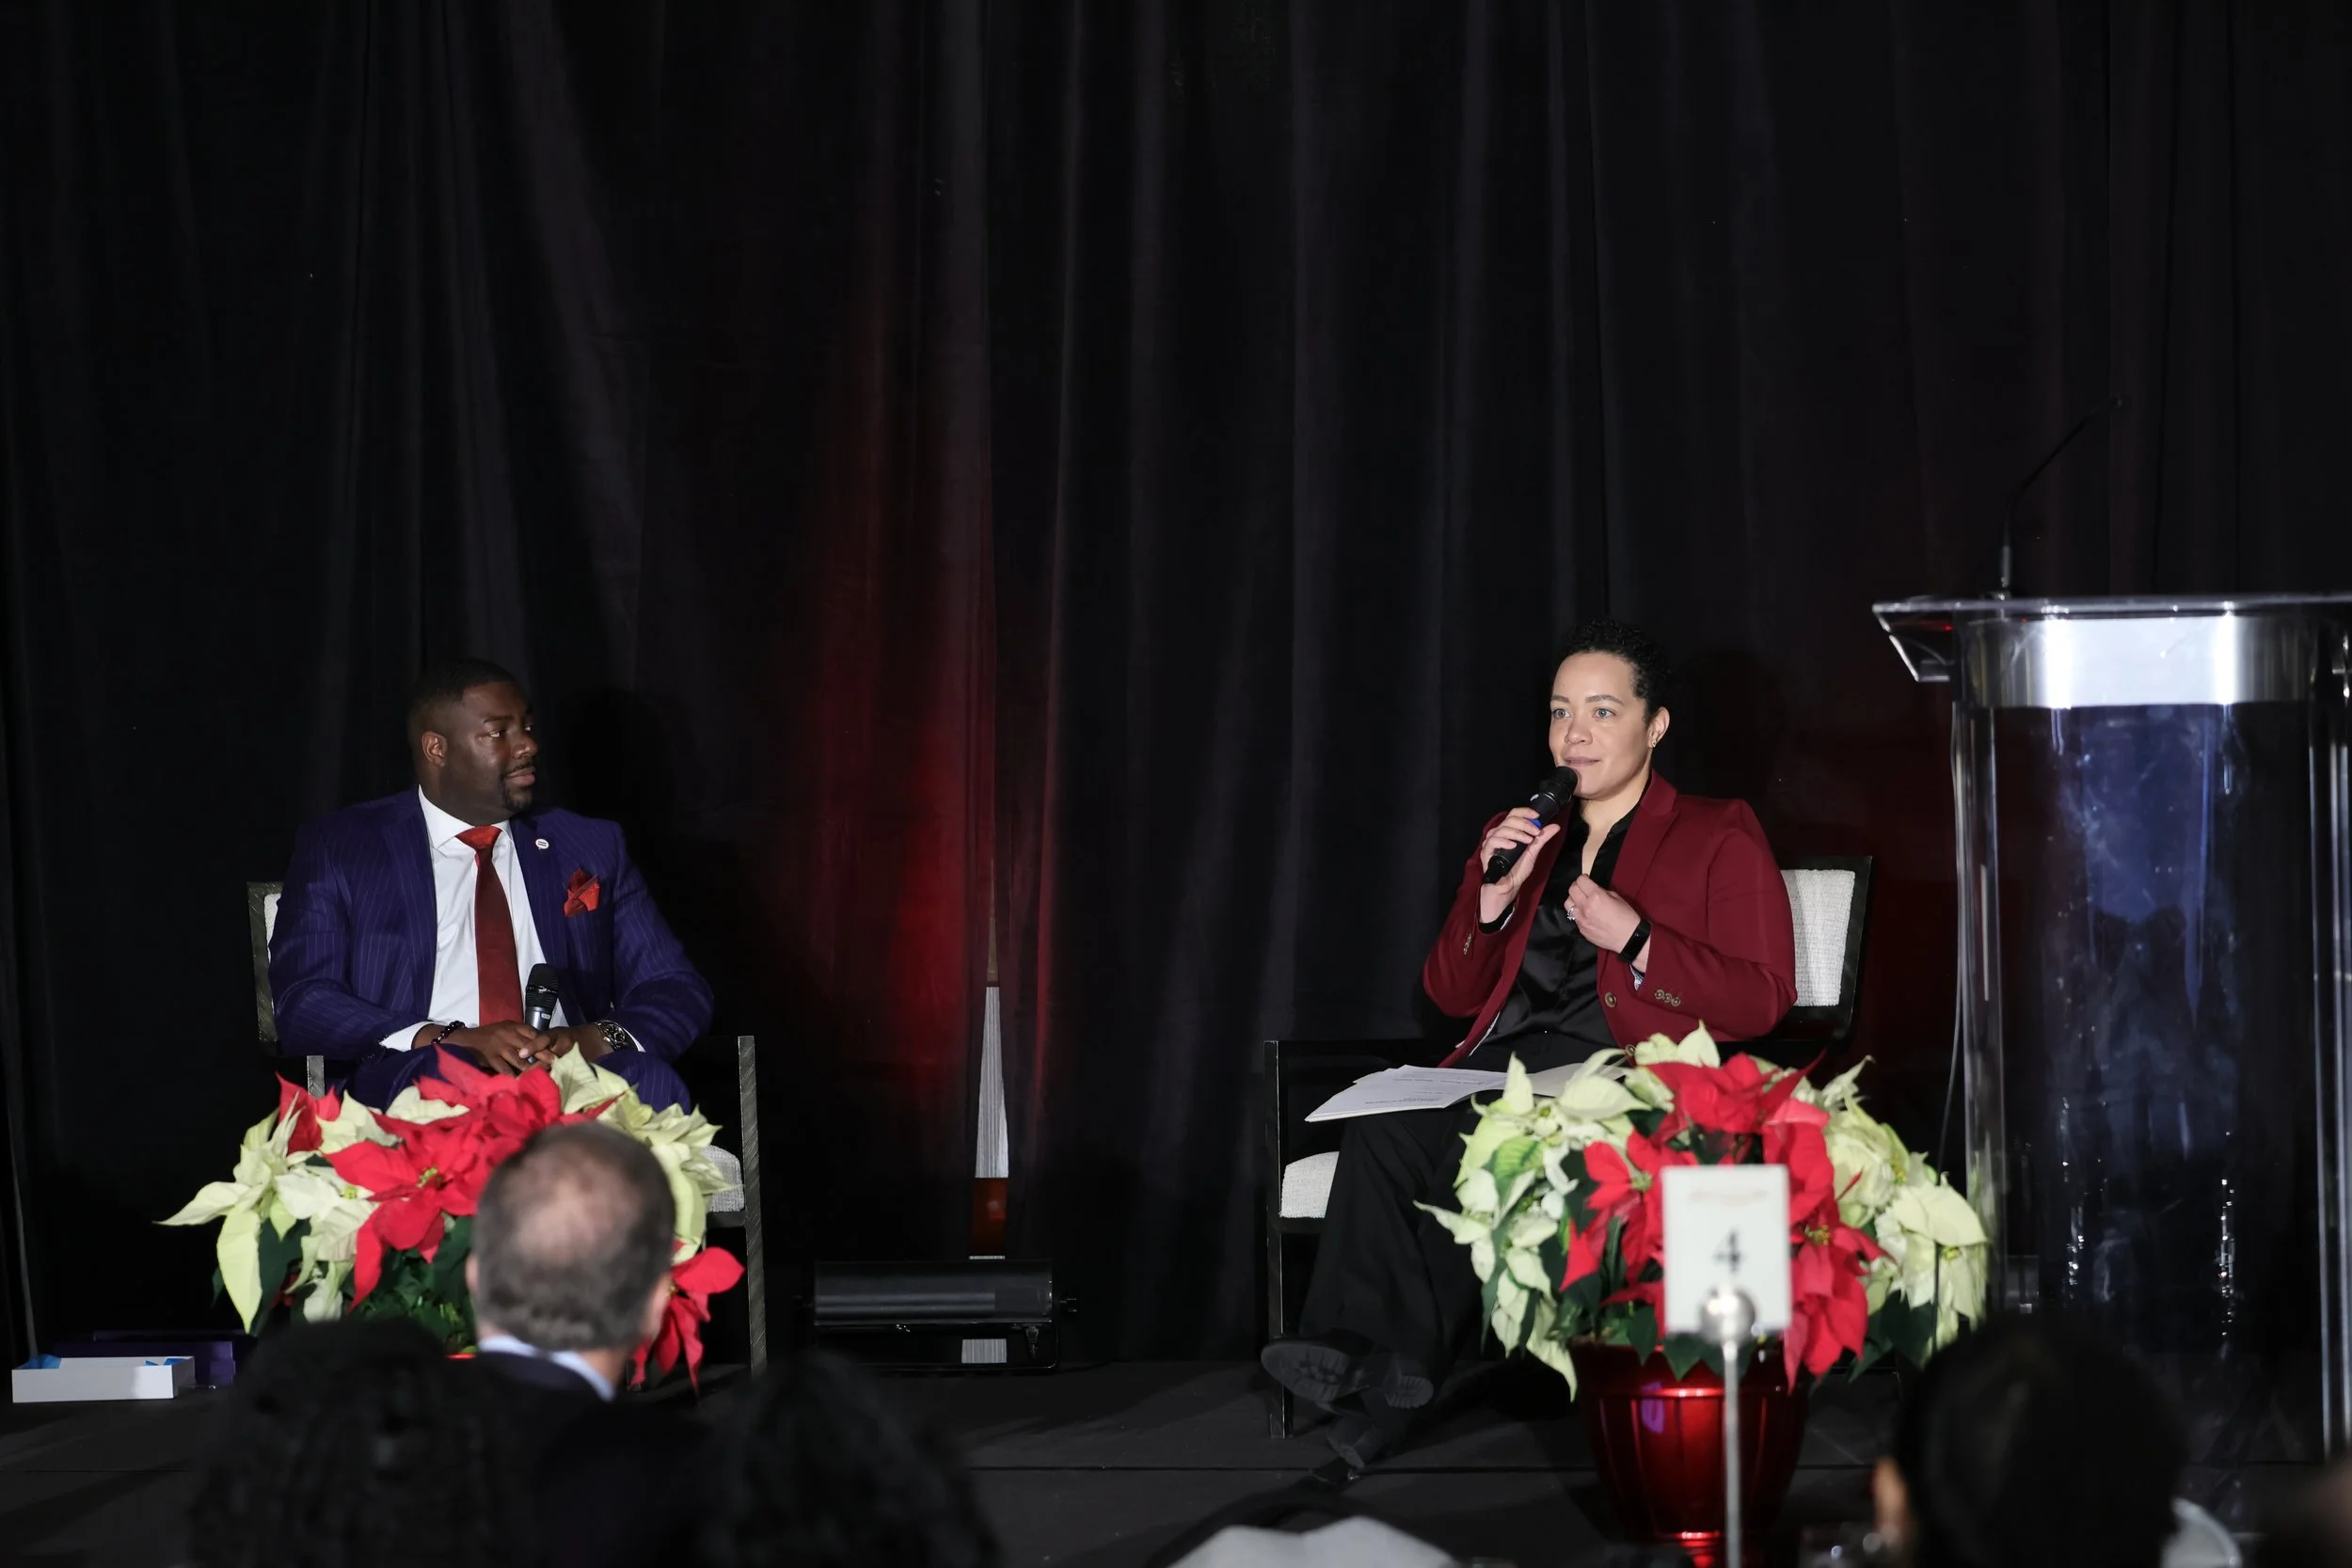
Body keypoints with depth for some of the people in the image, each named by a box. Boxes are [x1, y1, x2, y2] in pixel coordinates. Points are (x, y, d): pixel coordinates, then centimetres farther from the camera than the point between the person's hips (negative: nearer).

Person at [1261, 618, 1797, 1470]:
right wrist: (1494, 894, 5)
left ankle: (1395, 1368, -35)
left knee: (1484, 1153, -37)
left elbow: (1763, 999, 1)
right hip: (1500, 1073, 5)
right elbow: (1451, 995, 22)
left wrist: (1634, 941, -10)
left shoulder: (1719, 839, 13)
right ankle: (1363, 1349, -41)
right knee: (1382, 1135, -31)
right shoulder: (1524, 839, 28)